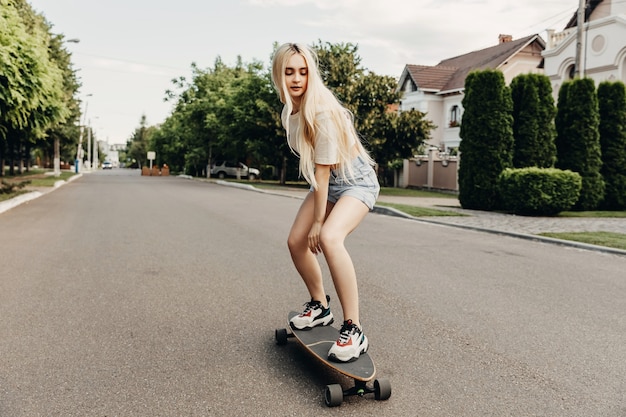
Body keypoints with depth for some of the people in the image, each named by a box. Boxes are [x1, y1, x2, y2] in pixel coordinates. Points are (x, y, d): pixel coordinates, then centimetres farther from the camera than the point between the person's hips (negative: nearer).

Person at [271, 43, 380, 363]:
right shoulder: (288, 111, -1)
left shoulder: (321, 113, -27)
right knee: (296, 241, 4)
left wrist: (319, 219, -19)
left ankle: (353, 330, -25)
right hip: (327, 182, 9)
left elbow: (323, 169, -25)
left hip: (356, 182, -9)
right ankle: (320, 307, 27)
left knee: (328, 237, -32)